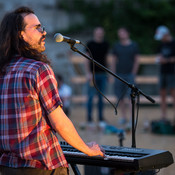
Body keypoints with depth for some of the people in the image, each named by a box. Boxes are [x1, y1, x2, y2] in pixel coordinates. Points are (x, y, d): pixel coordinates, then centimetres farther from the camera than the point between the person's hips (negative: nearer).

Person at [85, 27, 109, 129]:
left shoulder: (105, 44, 10)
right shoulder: (90, 44, -2)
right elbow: (87, 60, -4)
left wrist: (107, 72, 12)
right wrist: (89, 73, -12)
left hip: (102, 74, 4)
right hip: (93, 74, -4)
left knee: (101, 97, 6)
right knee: (91, 96, -4)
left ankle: (101, 119, 11)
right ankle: (89, 118, 4)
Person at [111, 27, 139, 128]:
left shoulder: (134, 45, 3)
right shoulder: (116, 46, 10)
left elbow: (136, 61, 3)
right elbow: (114, 61, 12)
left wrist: (133, 74, -5)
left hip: (130, 74, -3)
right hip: (119, 74, 3)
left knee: (129, 98, -11)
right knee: (121, 98, 5)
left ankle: (132, 119, -8)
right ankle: (123, 117, 16)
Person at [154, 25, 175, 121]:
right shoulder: (162, 44, 14)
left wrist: (167, 60, -14)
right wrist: (159, 59, 2)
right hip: (163, 72, 7)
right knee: (162, 95, 6)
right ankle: (163, 116, 10)